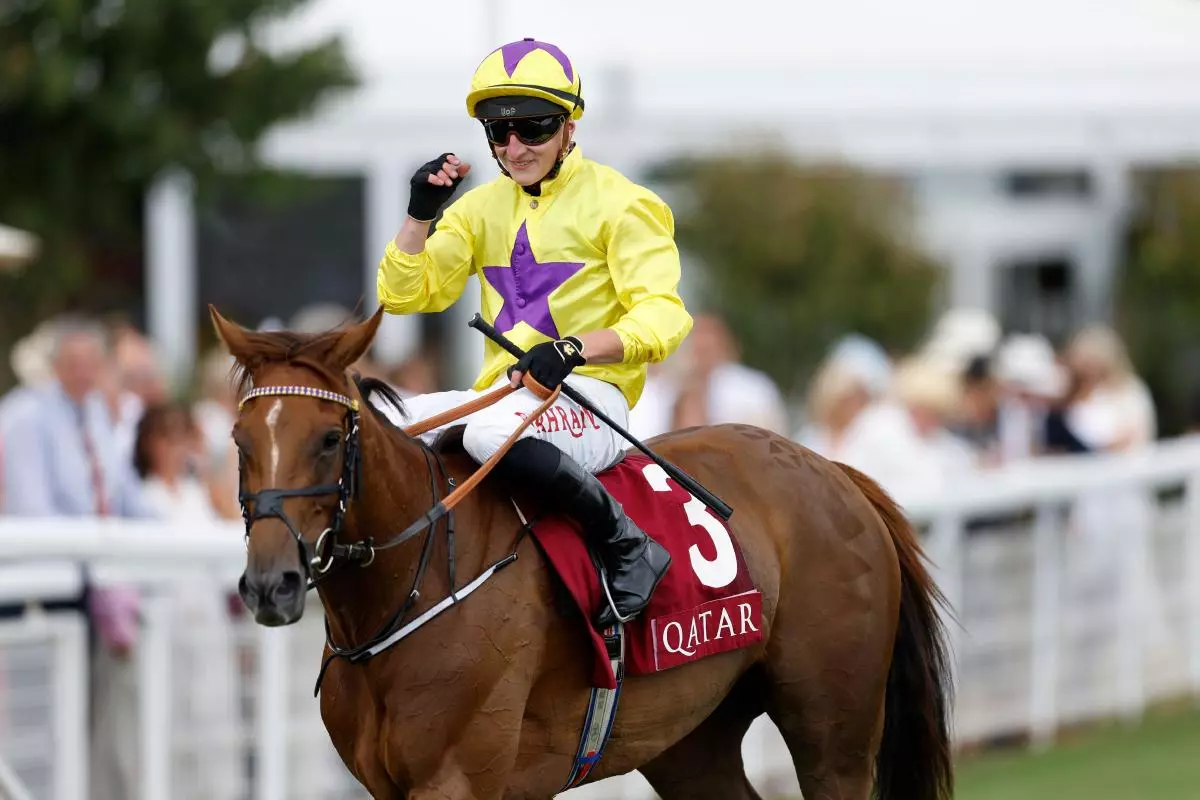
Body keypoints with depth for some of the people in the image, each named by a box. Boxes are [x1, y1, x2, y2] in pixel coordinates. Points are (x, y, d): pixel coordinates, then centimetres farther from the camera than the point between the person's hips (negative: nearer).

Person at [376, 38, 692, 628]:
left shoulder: (616, 203, -3)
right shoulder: (482, 208, 16)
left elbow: (663, 317, -13)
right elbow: (403, 294, 13)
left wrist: (574, 349, -29)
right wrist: (421, 213, -3)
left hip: (591, 396, -6)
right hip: (500, 395, 6)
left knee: (491, 432, -39)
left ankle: (627, 546, -26)